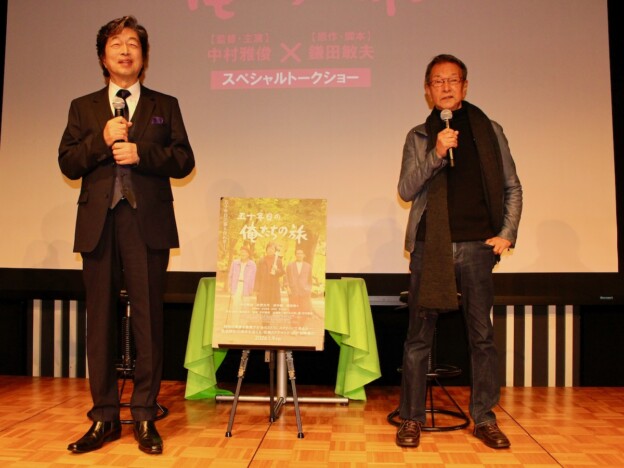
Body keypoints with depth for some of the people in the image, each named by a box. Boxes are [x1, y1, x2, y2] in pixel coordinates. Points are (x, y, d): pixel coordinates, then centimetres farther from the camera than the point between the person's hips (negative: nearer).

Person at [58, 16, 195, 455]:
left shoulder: (165, 106, 13)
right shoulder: (83, 107, 16)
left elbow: (184, 161, 4)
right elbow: (68, 164, 6)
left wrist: (142, 152, -11)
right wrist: (101, 140, -9)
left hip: (147, 224, -2)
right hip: (99, 224, 2)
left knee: (148, 321, -1)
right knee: (100, 321, 5)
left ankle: (145, 417, 9)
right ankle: (105, 417, 15)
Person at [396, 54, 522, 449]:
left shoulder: (490, 131, 11)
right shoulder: (419, 136, 9)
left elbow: (512, 187, 12)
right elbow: (406, 190, -1)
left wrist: (507, 233, 0)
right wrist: (435, 154, -14)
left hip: (477, 244, 1)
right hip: (431, 246, 0)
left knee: (482, 335, 6)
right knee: (419, 336, 3)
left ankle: (485, 418, 18)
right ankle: (411, 418, 14)